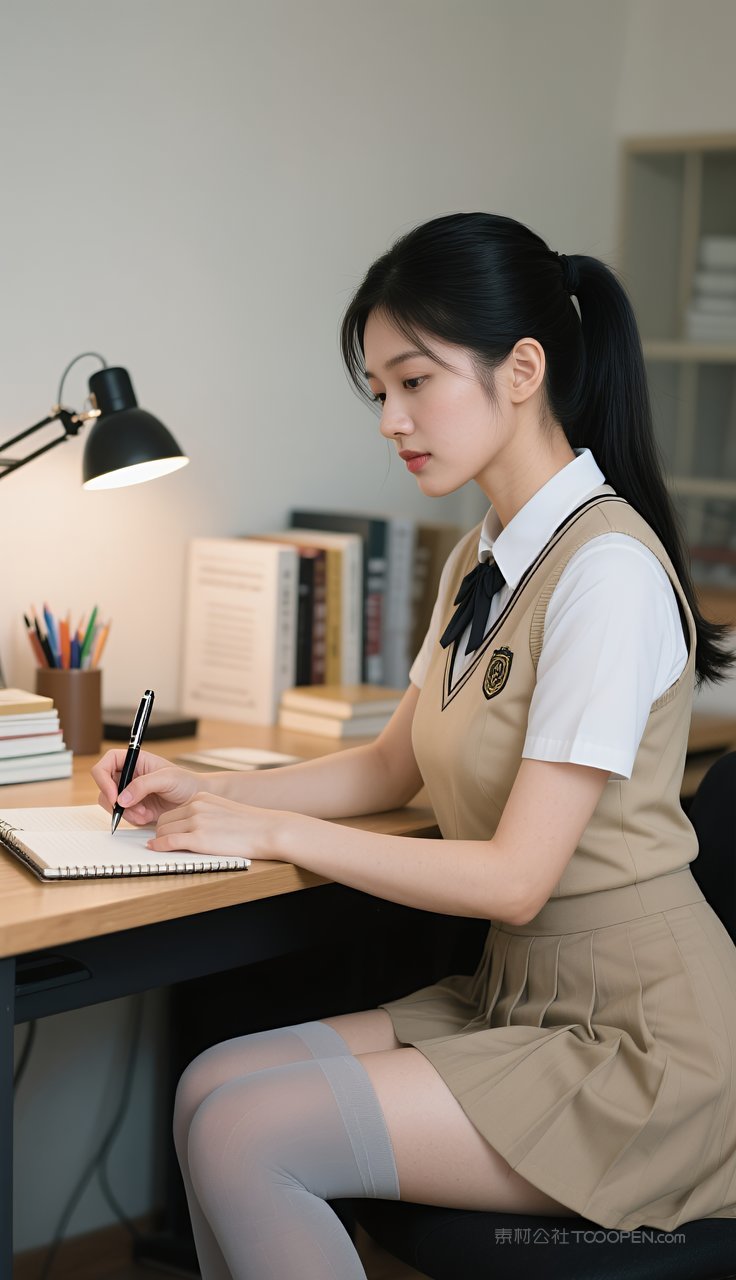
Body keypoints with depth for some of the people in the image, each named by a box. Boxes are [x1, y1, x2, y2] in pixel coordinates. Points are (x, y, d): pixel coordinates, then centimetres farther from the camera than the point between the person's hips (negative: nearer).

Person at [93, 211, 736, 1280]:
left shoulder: (607, 570, -20)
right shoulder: (485, 560, 9)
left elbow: (514, 877, -22)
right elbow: (394, 766, 19)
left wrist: (277, 832, -14)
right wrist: (205, 794, 6)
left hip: (631, 1043, -8)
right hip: (518, 994, 8)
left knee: (239, 1135, -19)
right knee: (215, 1083, -7)